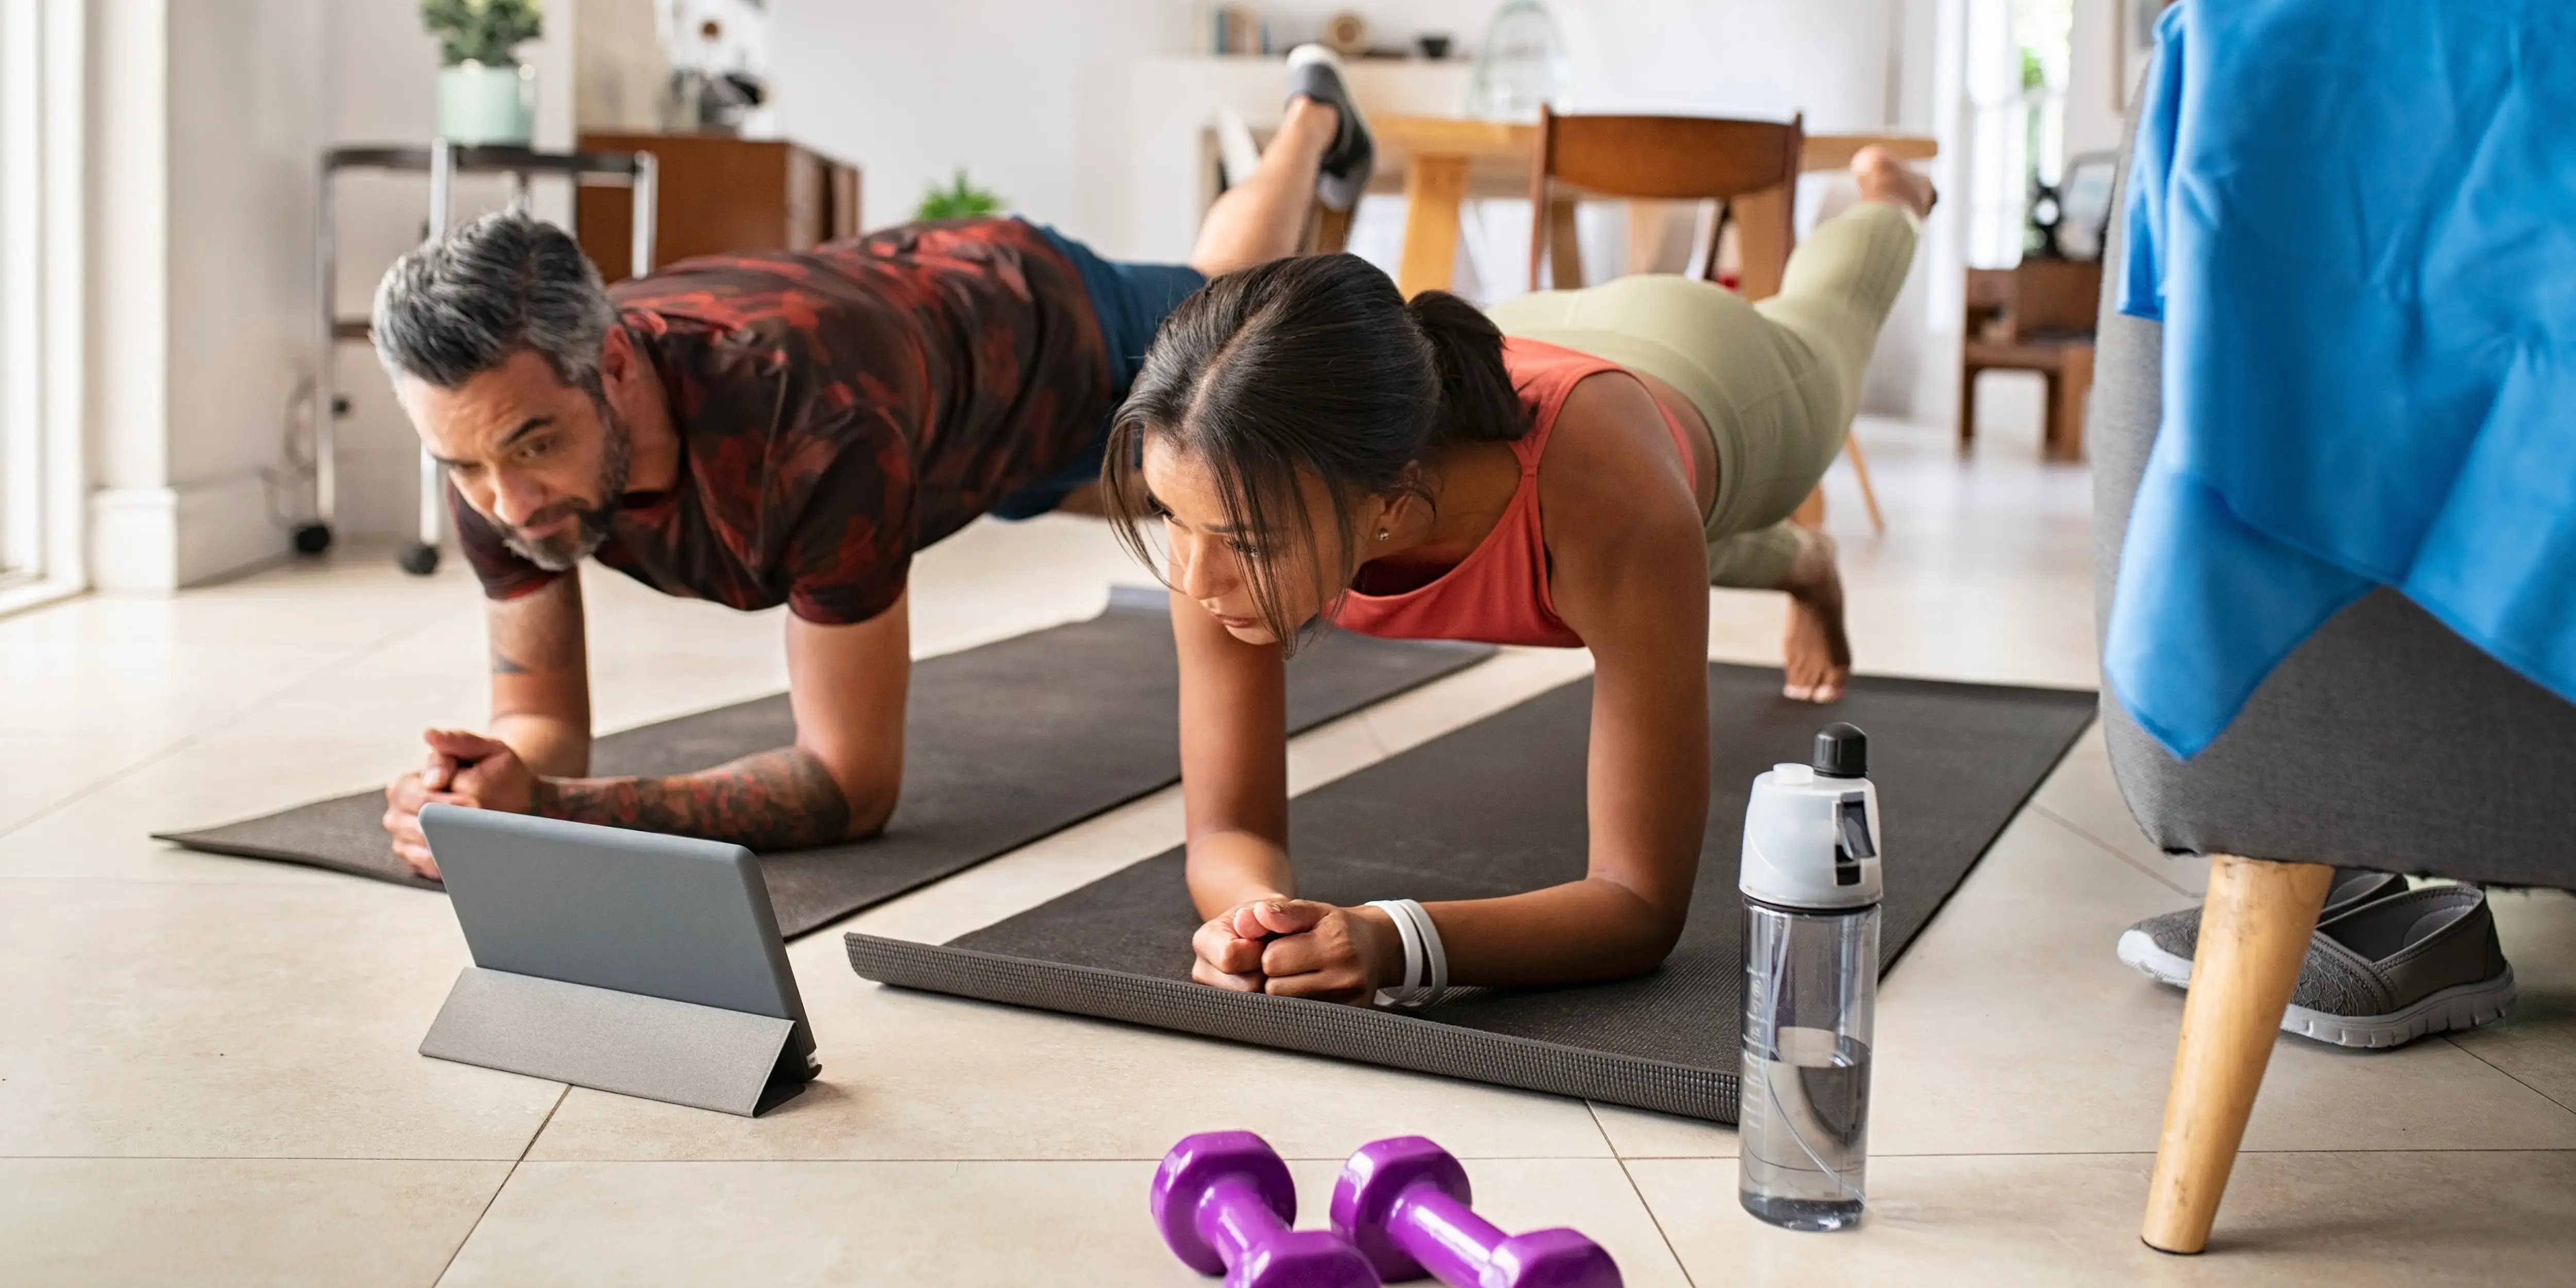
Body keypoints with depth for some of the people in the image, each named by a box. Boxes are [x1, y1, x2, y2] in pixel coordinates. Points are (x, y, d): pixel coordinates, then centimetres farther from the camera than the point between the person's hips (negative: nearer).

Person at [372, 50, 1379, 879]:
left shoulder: (816, 423, -54)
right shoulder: (506, 420, -37)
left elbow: (853, 786, -47)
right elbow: (544, 720, -26)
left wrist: (554, 809, -60)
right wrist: (500, 779, -52)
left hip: (1048, 327, -4)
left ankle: (1313, 120, 63)